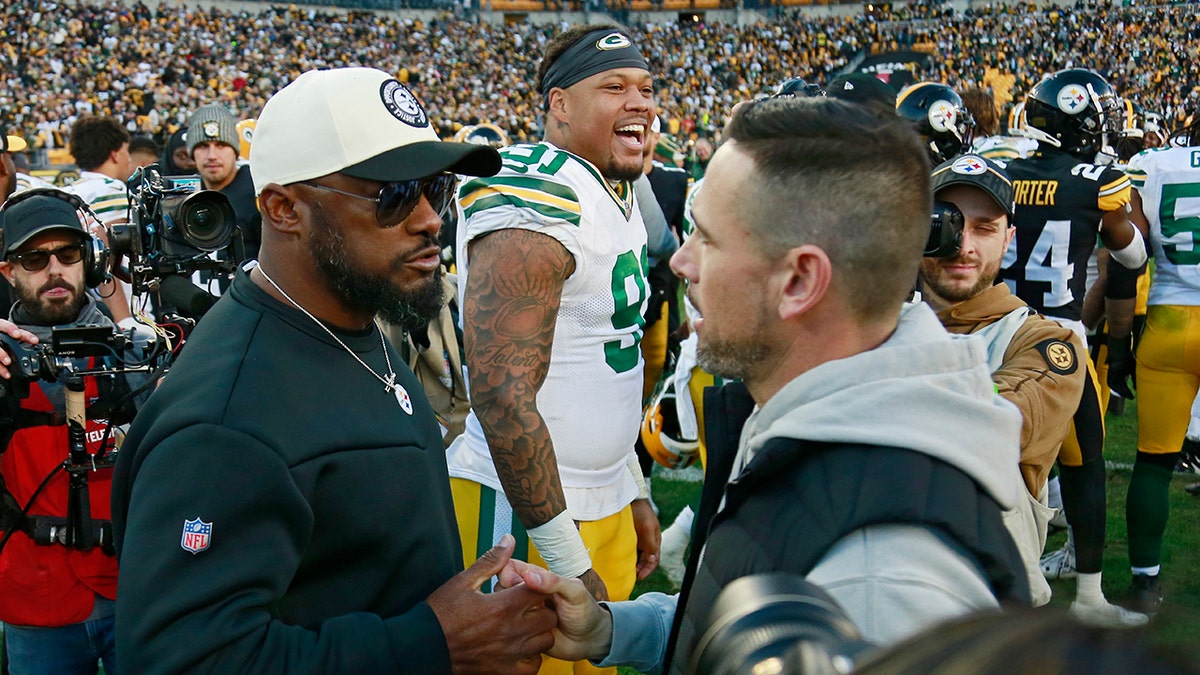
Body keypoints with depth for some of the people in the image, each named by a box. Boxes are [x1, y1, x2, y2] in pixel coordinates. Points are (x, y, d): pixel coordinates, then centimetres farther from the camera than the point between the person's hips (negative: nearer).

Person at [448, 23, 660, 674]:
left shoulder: (623, 198, 10)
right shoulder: (533, 207, -20)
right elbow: (503, 396, -25)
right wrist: (567, 563, -22)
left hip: (603, 498, 9)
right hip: (524, 509, -9)